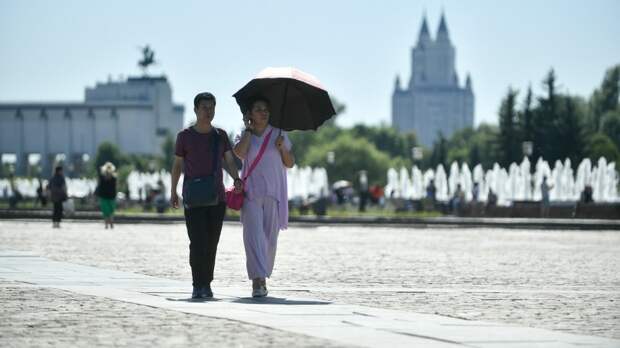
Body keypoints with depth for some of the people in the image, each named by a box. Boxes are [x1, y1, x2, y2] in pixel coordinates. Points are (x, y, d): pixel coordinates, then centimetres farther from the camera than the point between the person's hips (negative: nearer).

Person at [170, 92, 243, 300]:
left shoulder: (221, 135, 9)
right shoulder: (185, 136, 2)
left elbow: (230, 161, 2)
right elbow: (177, 165, 9)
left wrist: (236, 179, -17)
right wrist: (173, 193, 7)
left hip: (217, 198, 3)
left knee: (212, 244, 3)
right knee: (198, 242, -13)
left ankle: (206, 284, 11)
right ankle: (198, 285, -11)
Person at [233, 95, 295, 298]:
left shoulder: (279, 135, 10)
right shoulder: (244, 135, 7)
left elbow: (290, 164, 10)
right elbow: (240, 153, -15)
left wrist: (282, 148, -9)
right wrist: (249, 130, -5)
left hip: (273, 193, 2)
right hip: (251, 193, -2)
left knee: (270, 237, 4)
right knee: (253, 235, -15)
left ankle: (262, 278, 19)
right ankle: (258, 281, -22)